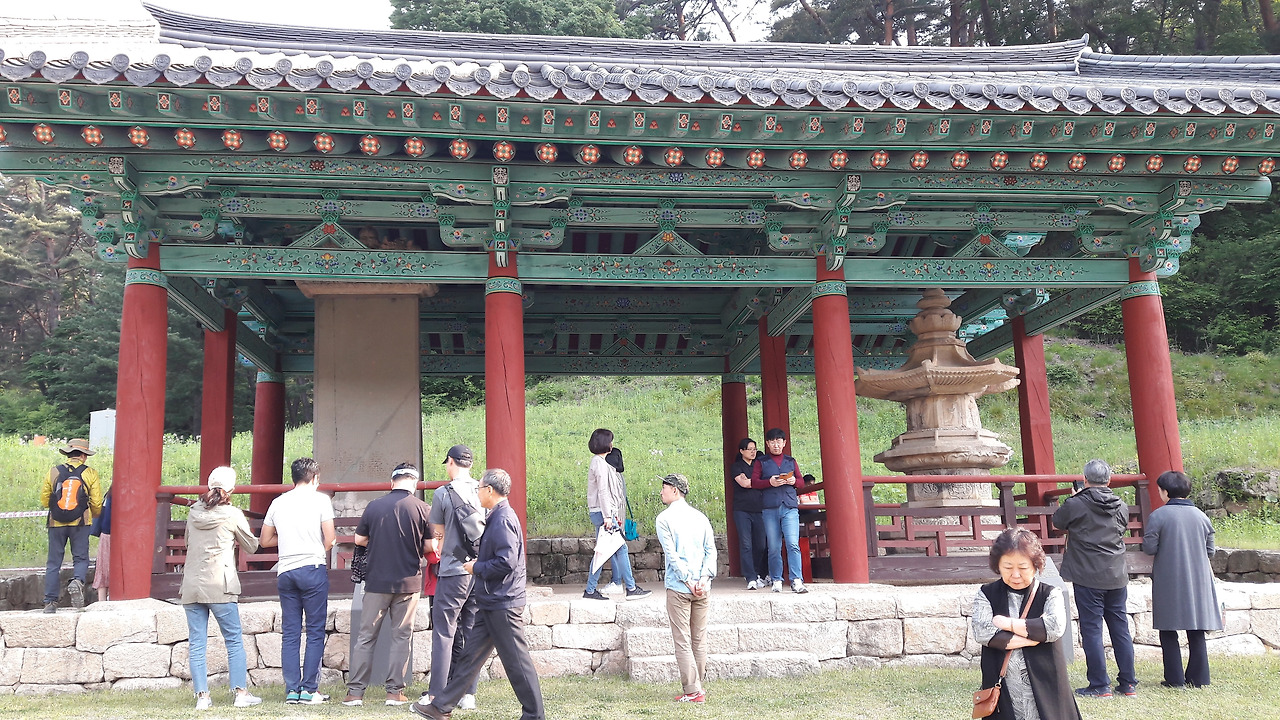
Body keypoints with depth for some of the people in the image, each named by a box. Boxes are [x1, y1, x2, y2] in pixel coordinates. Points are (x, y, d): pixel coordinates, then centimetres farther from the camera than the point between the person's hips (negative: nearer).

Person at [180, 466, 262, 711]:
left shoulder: (193, 512, 7)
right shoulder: (232, 514, -4)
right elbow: (251, 546, 5)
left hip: (191, 586, 4)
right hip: (219, 586, -4)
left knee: (196, 643, 6)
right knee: (234, 640, 5)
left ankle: (202, 696, 6)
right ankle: (241, 693, 6)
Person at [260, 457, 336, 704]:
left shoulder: (278, 502, 12)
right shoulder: (320, 499, -1)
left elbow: (266, 540, 16)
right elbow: (330, 539, -6)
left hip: (285, 571, 4)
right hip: (313, 569, -4)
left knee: (290, 633, 8)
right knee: (315, 631, 1)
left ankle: (292, 690, 8)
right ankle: (309, 689, 0)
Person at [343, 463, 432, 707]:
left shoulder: (374, 506, -2)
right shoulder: (421, 508, -6)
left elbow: (359, 539, 7)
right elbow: (430, 546, -2)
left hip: (377, 581, 1)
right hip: (409, 582, -1)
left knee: (366, 636, 8)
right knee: (402, 637, 8)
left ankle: (355, 691, 8)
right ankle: (395, 691, 8)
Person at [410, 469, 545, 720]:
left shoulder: (503, 520, -18)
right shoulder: (497, 517, 14)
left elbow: (506, 562, -26)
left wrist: (477, 567, -12)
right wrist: (478, 564, 11)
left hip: (503, 604, -10)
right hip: (491, 603, 10)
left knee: (516, 660, -1)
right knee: (471, 654, 13)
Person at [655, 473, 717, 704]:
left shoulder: (665, 518, -5)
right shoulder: (701, 517, 10)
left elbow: (671, 554, -12)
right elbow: (711, 551, 2)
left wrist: (688, 581, -11)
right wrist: (703, 579, -5)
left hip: (678, 588, -5)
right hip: (702, 589, 5)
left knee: (683, 641, 0)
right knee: (699, 639, 12)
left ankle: (692, 691, -1)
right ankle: (698, 687, 19)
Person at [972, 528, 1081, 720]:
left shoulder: (1049, 595, 4)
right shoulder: (986, 595, 5)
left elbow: (1056, 626, -16)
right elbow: (981, 632, -12)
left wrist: (1008, 623, -11)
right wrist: (1037, 634, -12)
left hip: (1044, 688, 0)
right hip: (1003, 691, 1)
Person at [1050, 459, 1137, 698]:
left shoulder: (1075, 505, -12)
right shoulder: (1121, 506, 5)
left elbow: (1057, 522, 6)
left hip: (1088, 577, -5)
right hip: (1117, 577, 5)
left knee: (1092, 629, 0)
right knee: (1121, 629, 12)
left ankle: (1099, 685, 1)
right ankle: (1128, 683, 16)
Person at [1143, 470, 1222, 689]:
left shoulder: (1158, 516, -11)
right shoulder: (1201, 516, 3)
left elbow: (1149, 547, -11)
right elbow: (1210, 550, 8)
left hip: (1168, 581, -4)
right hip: (1198, 580, 4)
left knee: (1168, 631, 4)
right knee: (1196, 632, 11)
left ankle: (1175, 679, 3)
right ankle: (1198, 678, 14)